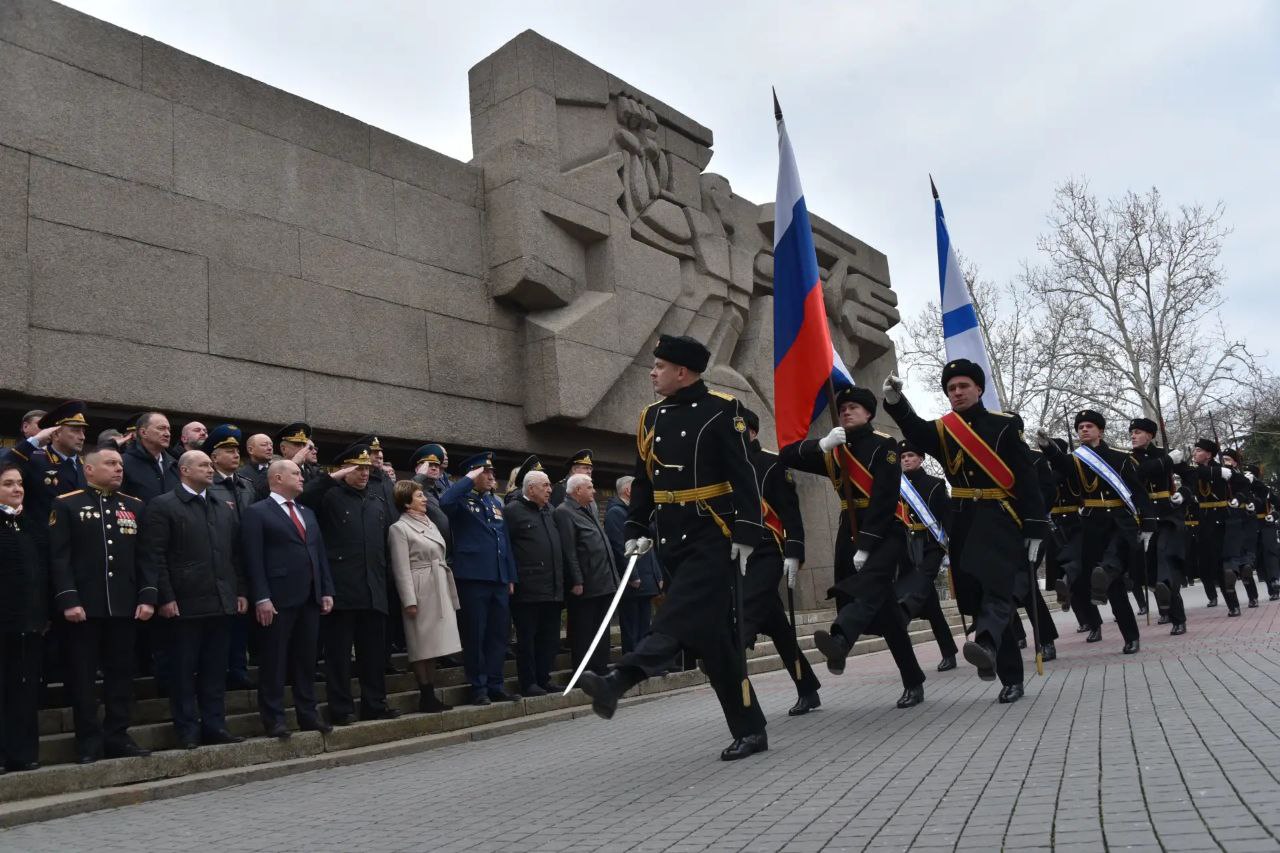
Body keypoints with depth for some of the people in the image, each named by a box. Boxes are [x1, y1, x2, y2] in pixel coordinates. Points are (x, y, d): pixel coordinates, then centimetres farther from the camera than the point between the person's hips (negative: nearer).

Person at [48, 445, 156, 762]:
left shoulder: (135, 506, 12)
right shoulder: (66, 505, 1)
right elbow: (59, 557, -6)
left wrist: (147, 596, -1)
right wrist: (68, 600, -15)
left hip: (123, 605, 4)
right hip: (83, 606, -4)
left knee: (121, 673, 8)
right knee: (83, 676, 2)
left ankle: (117, 736, 17)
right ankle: (89, 741, 11)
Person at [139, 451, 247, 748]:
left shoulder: (225, 509, 16)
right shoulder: (163, 506, -2)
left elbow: (236, 554, 16)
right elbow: (153, 556, -8)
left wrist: (241, 592, 9)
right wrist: (165, 597, -13)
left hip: (222, 602, 5)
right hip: (186, 603, -5)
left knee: (215, 669, 10)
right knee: (184, 670, 3)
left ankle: (214, 725, 16)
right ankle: (187, 731, 11)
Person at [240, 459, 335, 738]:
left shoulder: (308, 513, 20)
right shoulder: (257, 512, -2)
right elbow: (253, 559, -10)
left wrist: (327, 591, 9)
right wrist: (261, 598, -17)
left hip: (310, 598, 7)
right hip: (278, 599, -7)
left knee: (306, 660, 11)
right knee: (274, 661, 0)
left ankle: (307, 714, 17)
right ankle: (273, 719, 7)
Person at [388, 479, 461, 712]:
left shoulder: (429, 523, 16)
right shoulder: (399, 528, -6)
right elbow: (401, 568, -11)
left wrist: (449, 593, 15)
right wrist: (409, 601, -16)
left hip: (440, 591, 7)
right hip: (421, 592, -7)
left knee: (433, 644, 10)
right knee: (422, 647, -1)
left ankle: (430, 696, 16)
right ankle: (426, 697, 6)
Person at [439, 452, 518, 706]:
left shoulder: (496, 502, 19)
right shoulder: (462, 500, -2)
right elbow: (445, 501, -28)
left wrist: (511, 577, 15)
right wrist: (469, 479, -16)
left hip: (499, 579, 7)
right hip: (473, 578, -7)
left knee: (499, 633, 9)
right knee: (475, 635, 0)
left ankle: (495, 685, 18)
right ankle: (478, 688, 8)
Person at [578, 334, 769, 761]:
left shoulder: (721, 410, -5)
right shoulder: (651, 417, 12)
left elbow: (743, 477, -9)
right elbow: (643, 481, 16)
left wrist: (745, 535, -15)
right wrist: (637, 530, 7)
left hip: (712, 537, -6)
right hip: (673, 541, 6)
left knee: (681, 617, -21)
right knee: (714, 634, 8)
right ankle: (750, 731, 16)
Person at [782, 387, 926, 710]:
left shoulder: (884, 445, -3)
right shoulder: (834, 452, 15)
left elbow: (885, 499, -13)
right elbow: (787, 456, 4)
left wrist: (866, 546, -20)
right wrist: (822, 444, -13)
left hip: (886, 531, -6)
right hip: (850, 532, 6)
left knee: (870, 581, -33)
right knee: (885, 609, 7)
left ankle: (840, 641, -61)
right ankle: (914, 682, 15)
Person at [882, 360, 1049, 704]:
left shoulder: (1003, 425, 1)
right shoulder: (942, 430, 8)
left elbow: (1026, 479, -1)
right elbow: (915, 431, -15)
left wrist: (1035, 529, -7)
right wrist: (895, 402, -36)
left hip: (1000, 519, -4)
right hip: (963, 523, 4)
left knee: (995, 586, -25)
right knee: (976, 598, 5)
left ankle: (986, 644, -49)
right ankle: (1011, 678, 18)